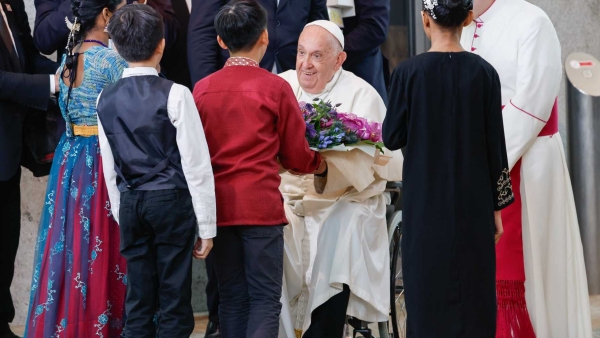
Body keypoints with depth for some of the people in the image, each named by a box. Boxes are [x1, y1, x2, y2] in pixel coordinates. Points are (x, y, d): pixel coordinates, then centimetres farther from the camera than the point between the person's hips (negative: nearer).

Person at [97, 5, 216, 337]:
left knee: (138, 298, 9)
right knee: (174, 297, 1)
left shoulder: (106, 98, 4)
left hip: (129, 203, 4)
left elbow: (109, 167, 10)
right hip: (172, 200, -4)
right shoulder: (174, 95, -11)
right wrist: (206, 226, -4)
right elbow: (196, 166, -10)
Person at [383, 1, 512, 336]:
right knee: (473, 295, 8)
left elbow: (392, 138, -4)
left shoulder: (409, 72, -8)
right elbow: (495, 144, -2)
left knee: (427, 292, 8)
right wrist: (497, 207, 6)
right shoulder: (484, 72, -4)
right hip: (473, 201, 1)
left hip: (425, 199, -1)